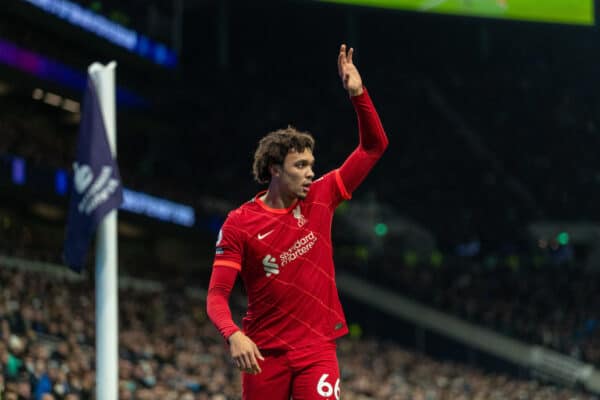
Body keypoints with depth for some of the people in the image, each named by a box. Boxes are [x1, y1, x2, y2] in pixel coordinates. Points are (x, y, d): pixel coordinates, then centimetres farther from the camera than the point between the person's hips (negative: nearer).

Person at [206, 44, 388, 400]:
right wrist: (234, 335, -27)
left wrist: (358, 93, -9)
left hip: (317, 348, 1)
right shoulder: (239, 224, -6)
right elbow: (217, 295, -8)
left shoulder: (320, 199, 2)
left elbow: (374, 146, 4)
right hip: (265, 353, -1)